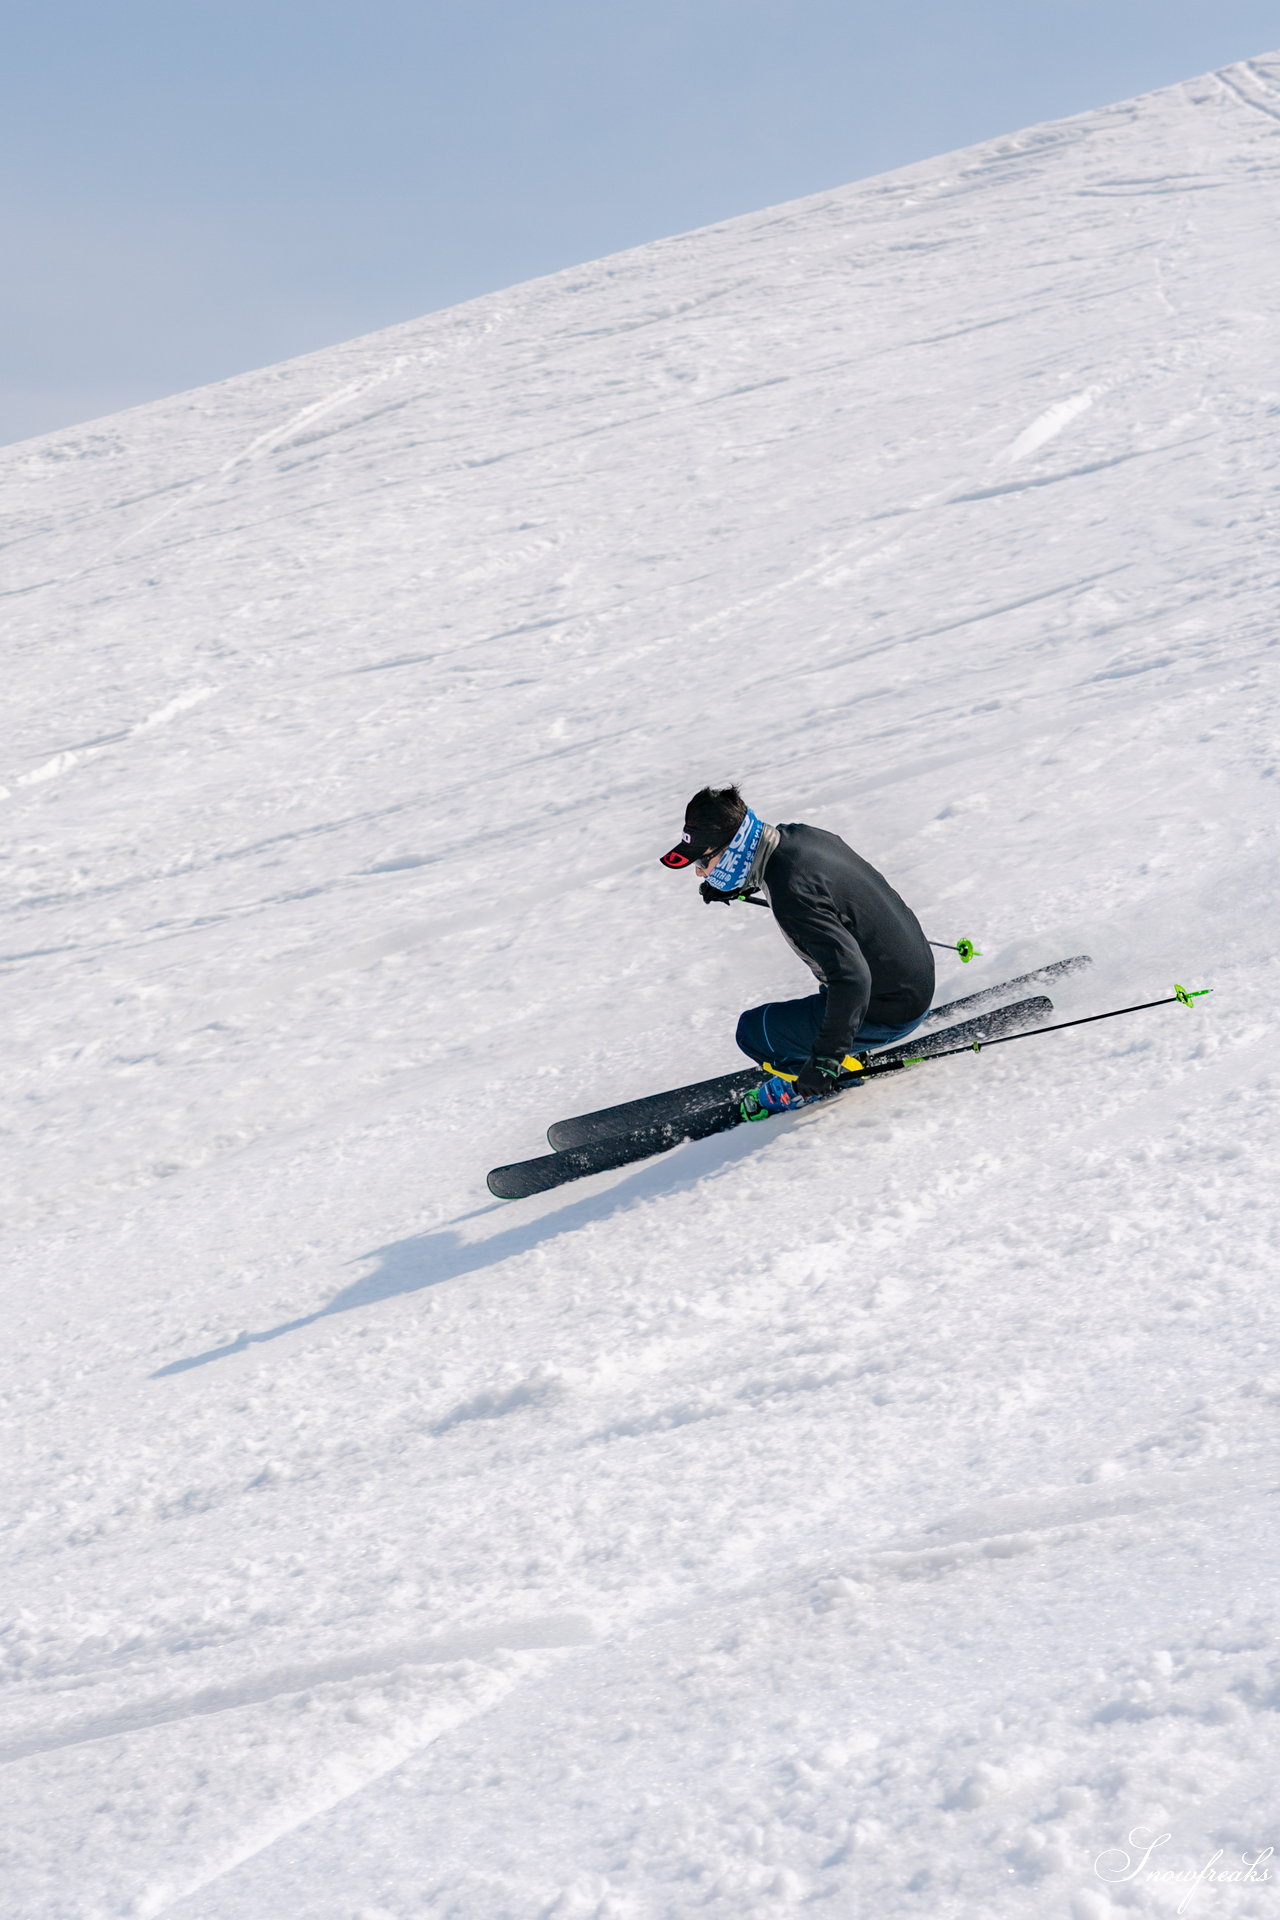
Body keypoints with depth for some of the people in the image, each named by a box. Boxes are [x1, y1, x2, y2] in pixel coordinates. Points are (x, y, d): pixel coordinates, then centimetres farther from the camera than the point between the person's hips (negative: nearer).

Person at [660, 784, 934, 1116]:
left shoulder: (791, 893, -31)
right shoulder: (799, 836, -4)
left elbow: (851, 977, -35)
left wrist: (826, 1060, -33)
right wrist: (743, 886, 19)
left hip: (887, 1012, -9)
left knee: (754, 1032, -5)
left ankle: (804, 1084, 19)